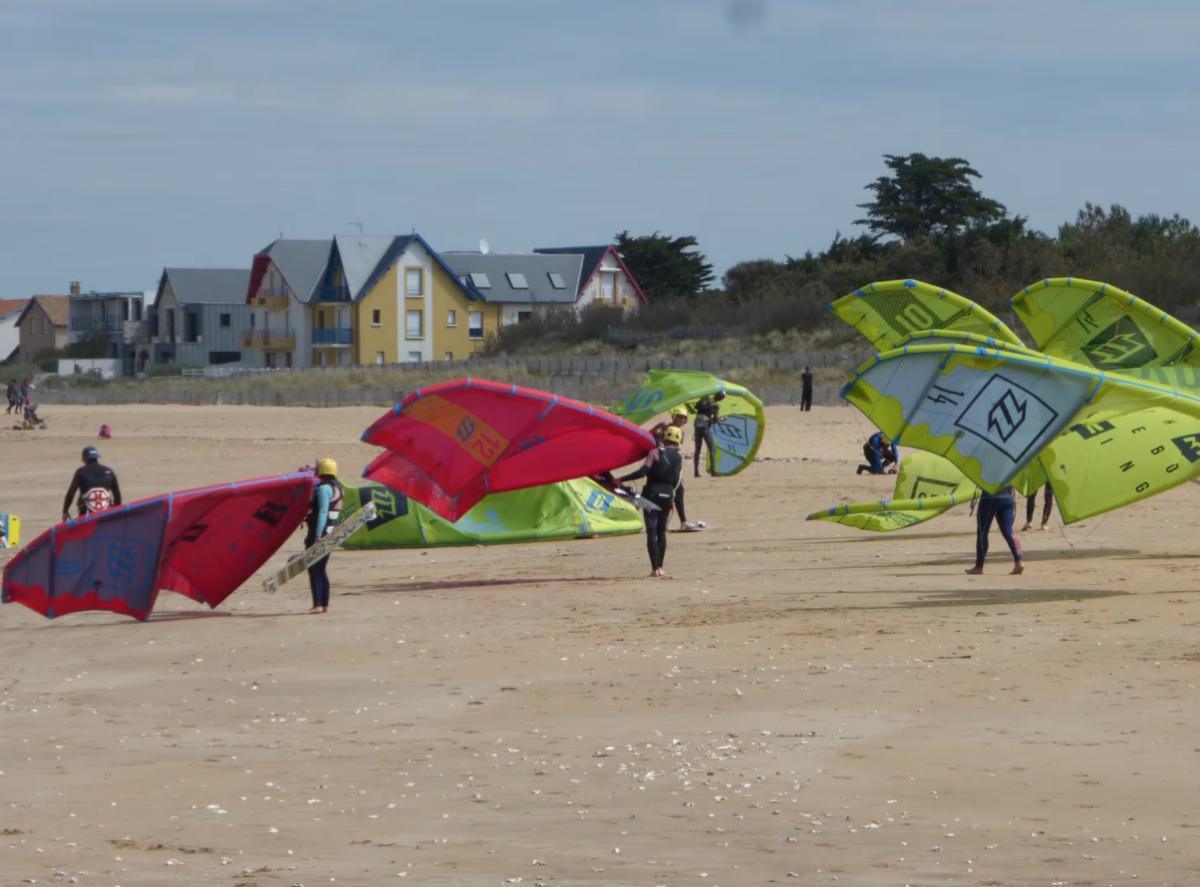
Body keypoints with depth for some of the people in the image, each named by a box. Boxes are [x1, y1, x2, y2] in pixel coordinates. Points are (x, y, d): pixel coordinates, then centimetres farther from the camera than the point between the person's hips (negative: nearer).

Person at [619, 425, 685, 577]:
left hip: (652, 495, -4)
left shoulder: (656, 453, -7)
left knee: (651, 533, -1)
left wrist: (621, 480, -17)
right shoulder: (679, 457, 6)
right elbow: (677, 481, 7)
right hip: (668, 496, 4)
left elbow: (643, 471, -18)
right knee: (661, 532, 16)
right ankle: (660, 566, 12)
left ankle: (655, 568, -8)